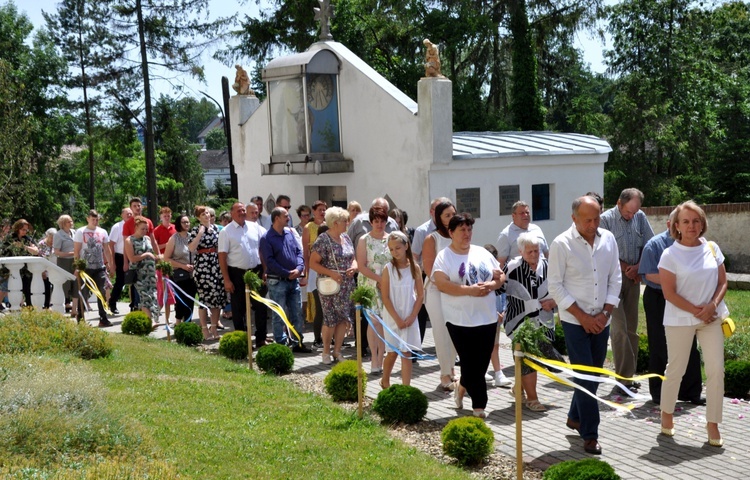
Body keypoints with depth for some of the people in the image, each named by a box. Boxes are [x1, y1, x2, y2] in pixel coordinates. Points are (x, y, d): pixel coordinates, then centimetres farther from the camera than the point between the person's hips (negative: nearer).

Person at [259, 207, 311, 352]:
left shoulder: (289, 233, 9)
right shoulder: (266, 238, -9)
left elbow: (299, 251, 9)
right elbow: (269, 261, -14)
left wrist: (299, 268, -9)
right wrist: (287, 273, -15)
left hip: (294, 280, 6)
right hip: (277, 281, -6)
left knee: (297, 313, 10)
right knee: (279, 316, 2)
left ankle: (298, 342, 19)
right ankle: (281, 344, 9)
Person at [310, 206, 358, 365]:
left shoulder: (345, 237, 10)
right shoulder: (323, 240, -11)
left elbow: (352, 258, 19)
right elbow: (313, 263, -13)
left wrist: (354, 266, -3)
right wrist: (331, 273, -20)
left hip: (347, 286, 6)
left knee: (344, 319, 6)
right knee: (330, 319, -2)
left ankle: (337, 351, 17)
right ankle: (326, 351, 14)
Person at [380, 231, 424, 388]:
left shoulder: (414, 268, -2)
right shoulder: (388, 269, -7)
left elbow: (420, 295, 0)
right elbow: (385, 297, -8)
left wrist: (412, 316, -8)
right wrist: (397, 319, -12)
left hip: (409, 317, 1)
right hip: (392, 317, -1)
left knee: (406, 353, -1)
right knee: (392, 352, 7)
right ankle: (385, 381, 31)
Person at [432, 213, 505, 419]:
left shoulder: (482, 253, 12)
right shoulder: (444, 256, -3)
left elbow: (500, 275, 13)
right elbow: (442, 284, -16)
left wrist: (491, 285, -9)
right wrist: (469, 290, -23)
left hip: (487, 317, 5)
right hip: (460, 320, -5)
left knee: (482, 363, 9)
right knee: (472, 364, 0)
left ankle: (462, 386, 33)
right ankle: (479, 406, 17)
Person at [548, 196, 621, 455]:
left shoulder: (608, 239, 2)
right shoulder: (561, 244, -11)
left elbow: (615, 278, 6)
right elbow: (555, 286, -10)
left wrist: (605, 313, -4)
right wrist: (583, 316, -12)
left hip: (601, 320, 5)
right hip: (574, 320, -5)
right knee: (585, 375, -5)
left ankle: (575, 417, 34)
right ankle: (590, 435, 3)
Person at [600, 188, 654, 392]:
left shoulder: (641, 217, 6)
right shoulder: (606, 219, -8)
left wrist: (637, 267, -6)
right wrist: (626, 268, -5)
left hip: (634, 277, 5)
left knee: (631, 327, 8)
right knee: (619, 328, -8)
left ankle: (630, 374, 16)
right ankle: (623, 377, -4)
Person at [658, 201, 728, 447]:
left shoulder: (712, 248, 3)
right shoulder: (670, 255, -8)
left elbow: (722, 282, 6)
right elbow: (669, 292, -10)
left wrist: (712, 306, -12)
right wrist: (697, 311, -14)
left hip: (711, 317, 4)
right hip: (680, 320, -3)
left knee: (716, 370, 0)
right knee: (675, 369, 6)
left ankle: (713, 425, 12)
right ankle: (667, 414, 27)